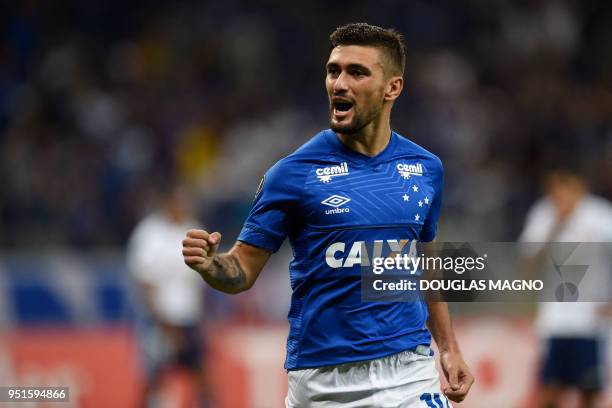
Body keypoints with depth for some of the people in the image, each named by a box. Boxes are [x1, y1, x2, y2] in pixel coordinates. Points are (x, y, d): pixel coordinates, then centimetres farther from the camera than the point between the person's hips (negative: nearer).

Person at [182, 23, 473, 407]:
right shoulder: (294, 172, -6)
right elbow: (243, 270, -4)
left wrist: (449, 347, 12)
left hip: (409, 374, 3)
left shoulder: (426, 169, 6)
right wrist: (210, 262, -25)